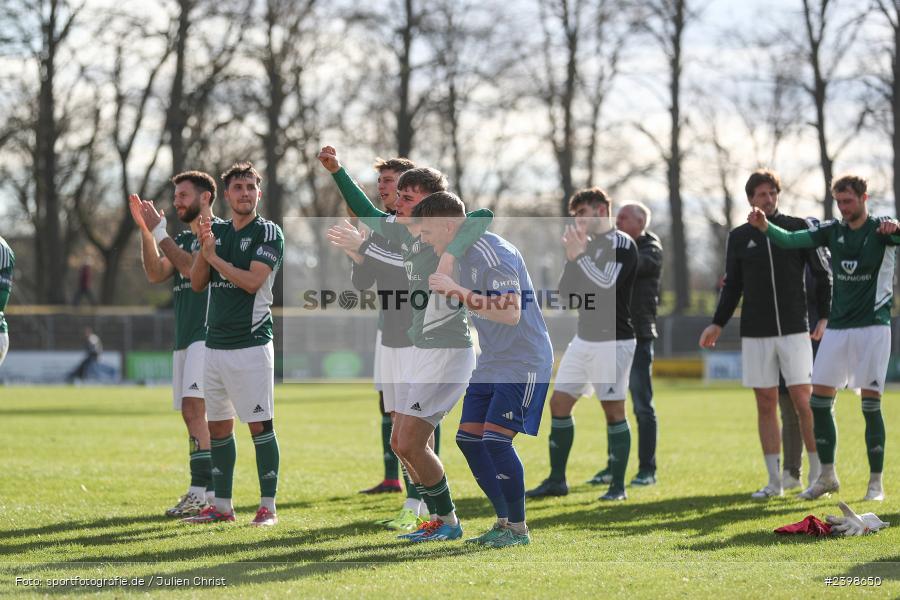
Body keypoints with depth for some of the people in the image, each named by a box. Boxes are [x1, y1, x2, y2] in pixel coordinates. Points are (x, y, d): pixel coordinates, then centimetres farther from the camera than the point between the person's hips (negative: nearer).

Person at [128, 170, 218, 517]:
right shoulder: (183, 239, 21)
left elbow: (192, 268, -19)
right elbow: (155, 274, 8)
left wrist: (159, 231, -16)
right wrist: (144, 229, 0)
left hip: (209, 335, -9)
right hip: (185, 337, 9)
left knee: (194, 408, -18)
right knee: (191, 415, 6)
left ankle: (201, 491, -22)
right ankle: (208, 493, 9)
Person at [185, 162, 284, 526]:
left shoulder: (269, 233, -4)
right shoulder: (217, 231, 14)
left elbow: (252, 281, -16)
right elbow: (197, 283, 8)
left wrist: (214, 257, -8)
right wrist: (204, 247, -8)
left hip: (251, 343, -7)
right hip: (215, 343, 7)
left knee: (260, 425, -7)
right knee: (218, 426, 10)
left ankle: (268, 506, -4)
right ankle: (222, 506, 17)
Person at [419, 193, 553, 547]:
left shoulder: (494, 254, -20)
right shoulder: (463, 255, 11)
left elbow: (510, 313, -30)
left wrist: (457, 292, -28)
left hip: (523, 363, -10)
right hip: (491, 363, 10)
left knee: (495, 439, -15)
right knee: (469, 438, 5)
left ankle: (518, 529, -3)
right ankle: (504, 521, 15)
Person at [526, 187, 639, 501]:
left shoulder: (622, 244, -10)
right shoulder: (587, 244, 15)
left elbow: (606, 284, -23)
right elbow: (565, 290, 11)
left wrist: (580, 255, -16)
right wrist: (572, 257, -2)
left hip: (613, 340, -8)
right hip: (583, 339, 8)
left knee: (614, 410, -5)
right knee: (559, 403, 5)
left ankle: (618, 485, 2)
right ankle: (556, 480, 11)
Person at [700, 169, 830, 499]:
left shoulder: (798, 228, 2)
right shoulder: (739, 237, 8)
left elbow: (822, 274, 5)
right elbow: (733, 286, 13)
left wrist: (824, 316, -3)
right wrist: (717, 324, 4)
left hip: (794, 330, -2)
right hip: (755, 333, 2)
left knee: (803, 401, -6)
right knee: (766, 405, 3)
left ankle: (818, 475, 0)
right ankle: (774, 481, 7)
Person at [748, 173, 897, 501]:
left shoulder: (880, 230, -4)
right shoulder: (833, 230, 7)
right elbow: (791, 239, -4)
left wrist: (895, 228, -49)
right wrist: (764, 226, -23)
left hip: (873, 326, -5)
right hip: (837, 327, 5)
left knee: (871, 403, -5)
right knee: (819, 399, 1)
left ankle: (876, 481, 4)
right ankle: (827, 475, 13)